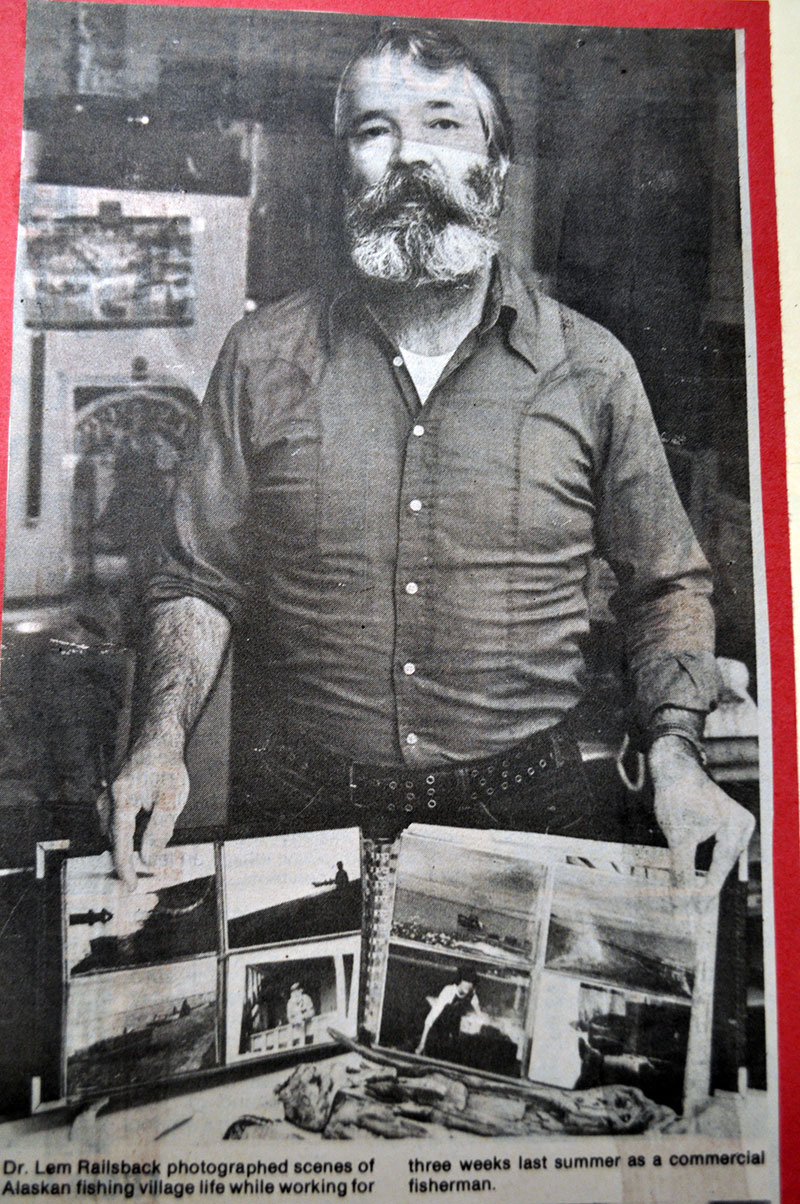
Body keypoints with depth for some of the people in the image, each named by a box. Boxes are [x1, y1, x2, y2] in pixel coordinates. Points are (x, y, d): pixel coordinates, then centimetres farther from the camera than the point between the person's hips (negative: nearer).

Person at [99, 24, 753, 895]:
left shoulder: (592, 369, 0)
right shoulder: (263, 356, 1)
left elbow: (666, 585, 8)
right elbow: (200, 581, 5)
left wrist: (676, 755, -7)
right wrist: (161, 742, -10)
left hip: (526, 813, 0)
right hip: (305, 818, 1)